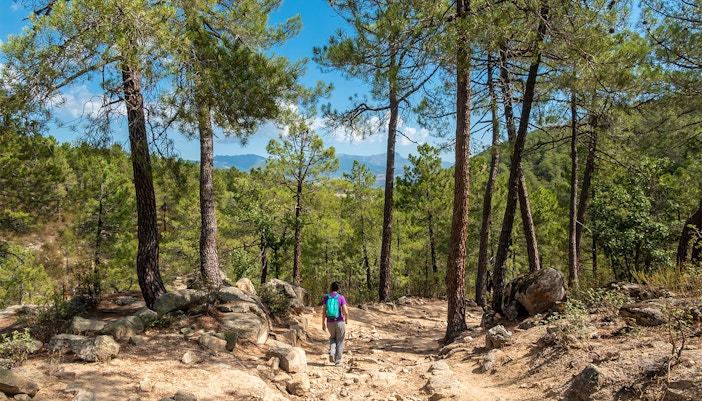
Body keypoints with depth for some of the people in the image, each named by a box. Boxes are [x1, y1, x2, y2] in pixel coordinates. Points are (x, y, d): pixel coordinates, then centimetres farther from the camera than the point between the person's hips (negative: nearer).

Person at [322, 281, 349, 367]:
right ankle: (338, 361, 12)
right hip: (340, 322, -2)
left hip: (330, 323, 2)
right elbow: (346, 312, -12)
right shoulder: (341, 297, -8)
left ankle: (331, 352, 1)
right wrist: (346, 319, 7)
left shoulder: (326, 297, -1)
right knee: (339, 342, 12)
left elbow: (323, 312, -3)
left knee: (332, 338, 26)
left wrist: (323, 323, 6)